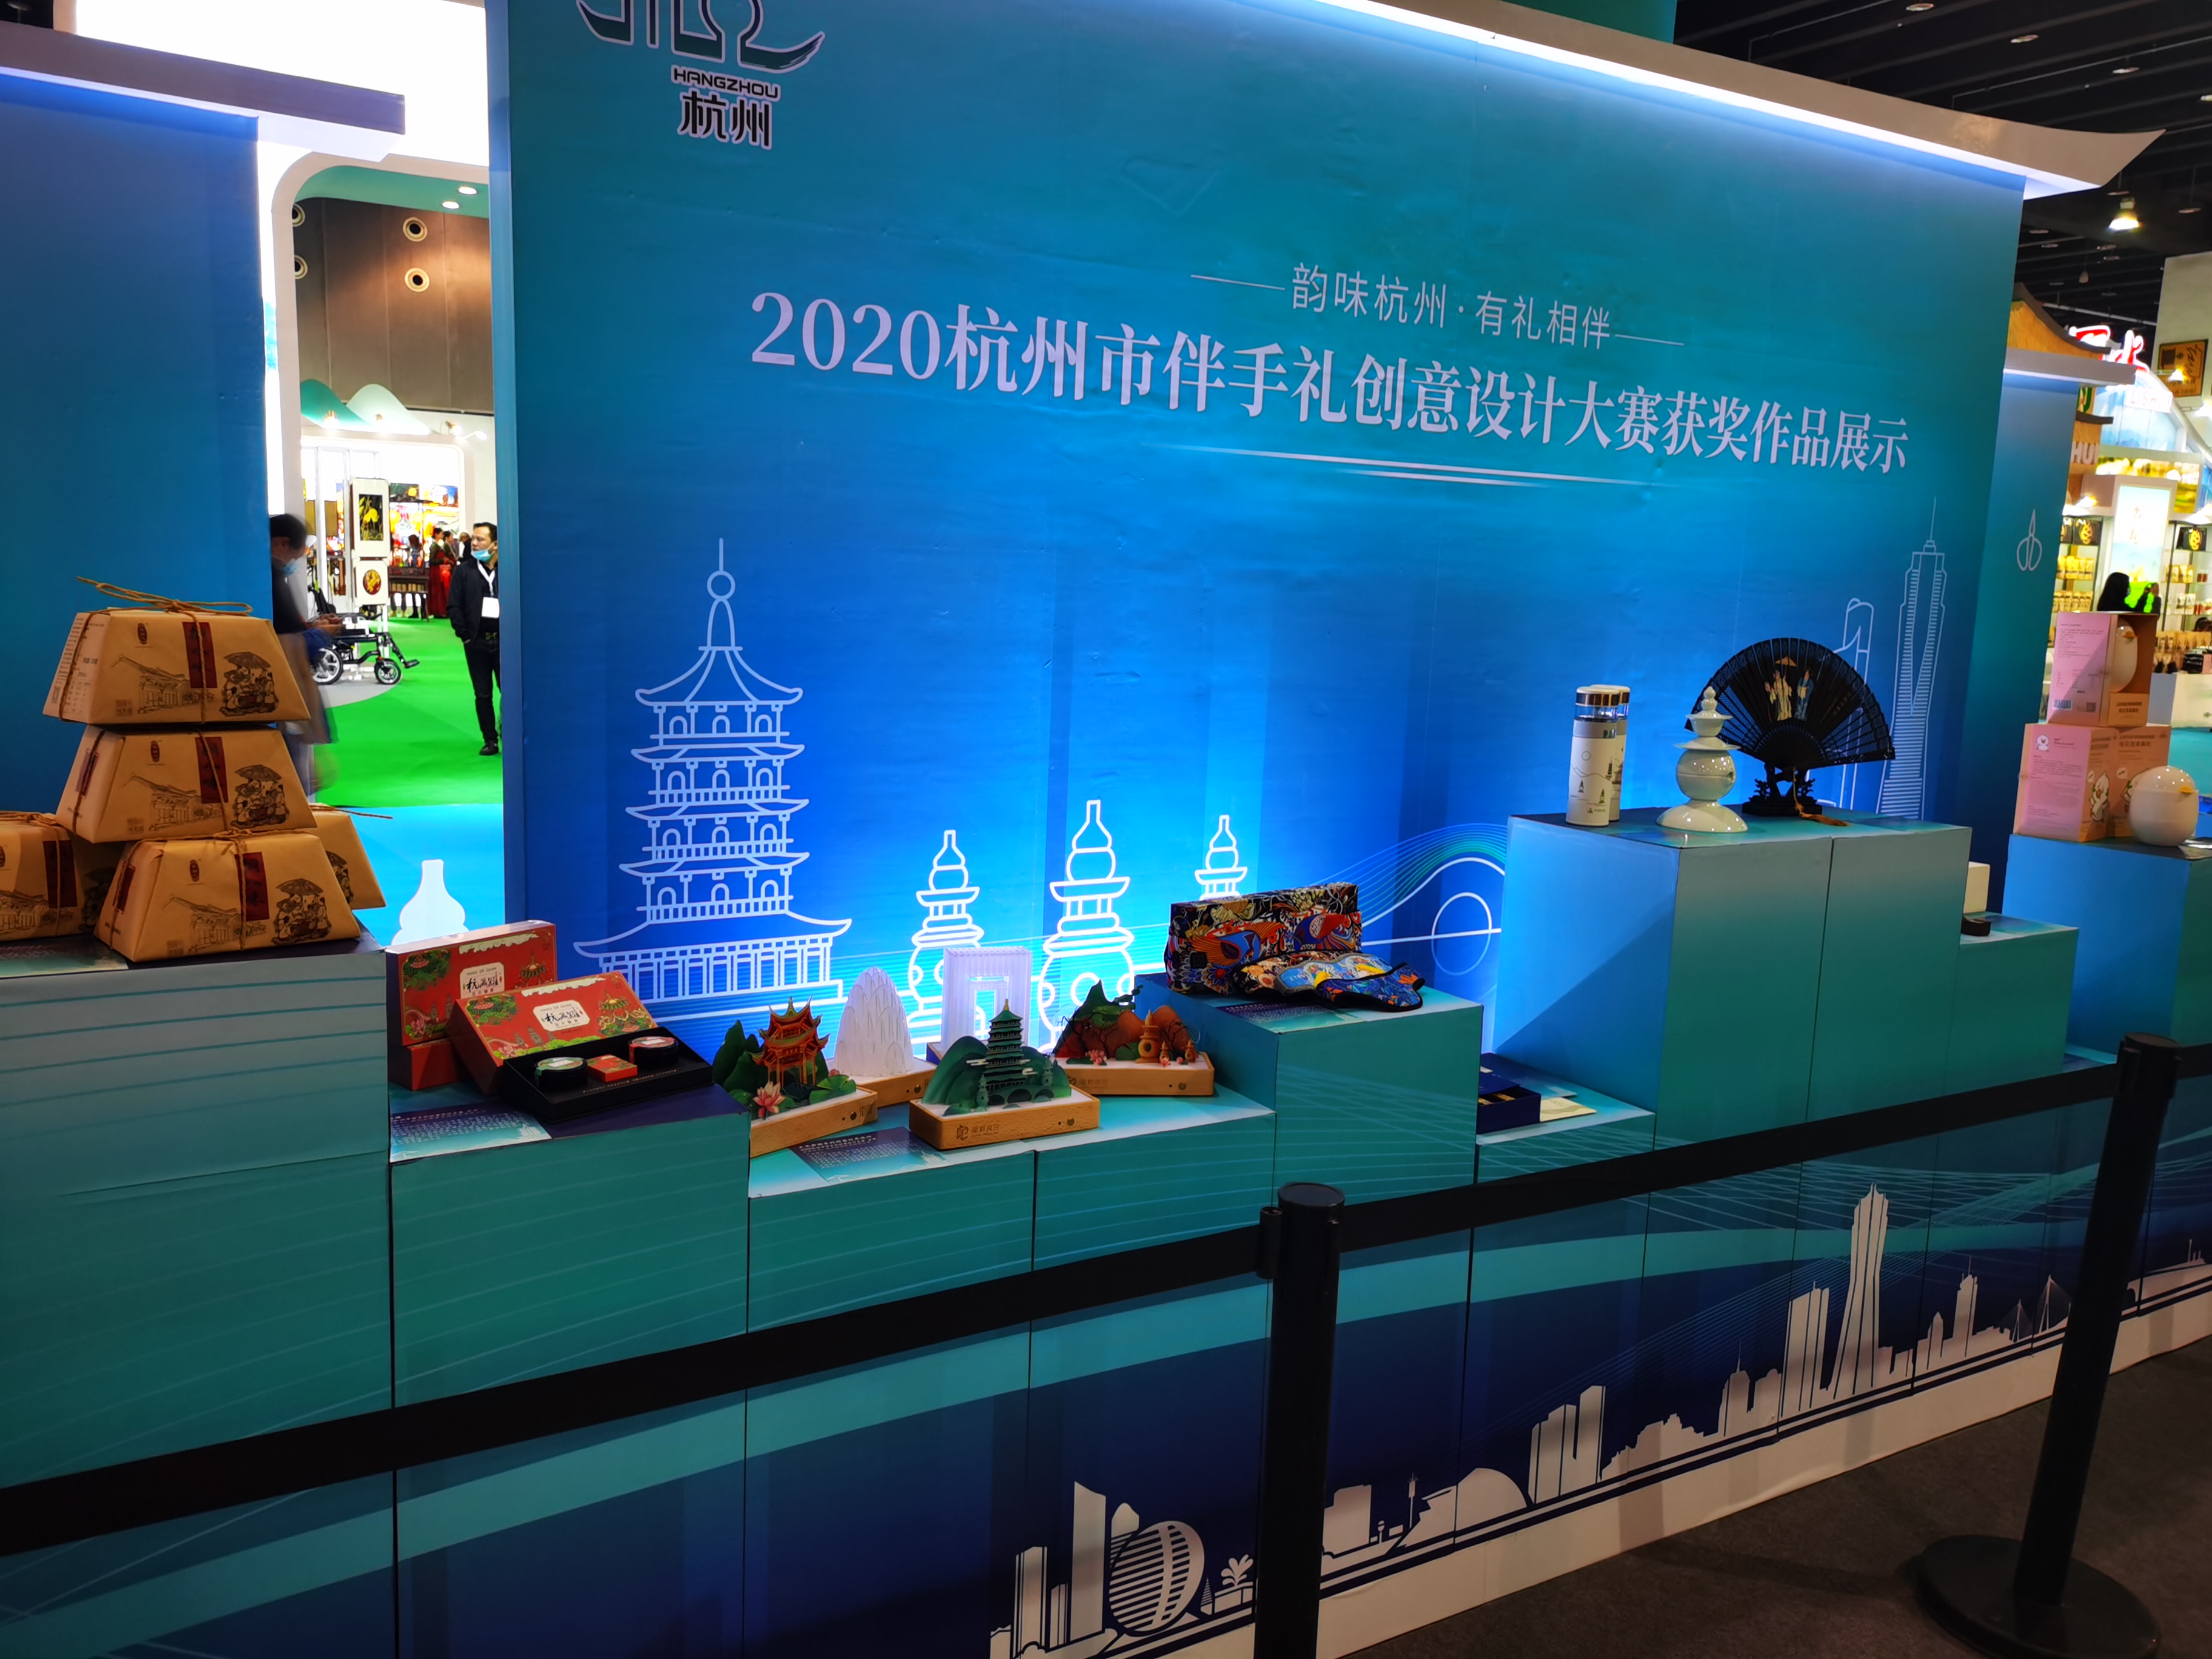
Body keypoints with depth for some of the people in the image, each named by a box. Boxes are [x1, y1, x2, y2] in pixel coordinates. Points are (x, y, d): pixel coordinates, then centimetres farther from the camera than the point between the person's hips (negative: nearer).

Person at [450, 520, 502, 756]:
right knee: (483, 694, 7)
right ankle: (490, 740, 15)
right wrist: (464, 634, -3)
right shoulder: (464, 571, 4)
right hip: (476, 641, 2)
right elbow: (453, 606, 5)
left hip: (503, 640, -2)